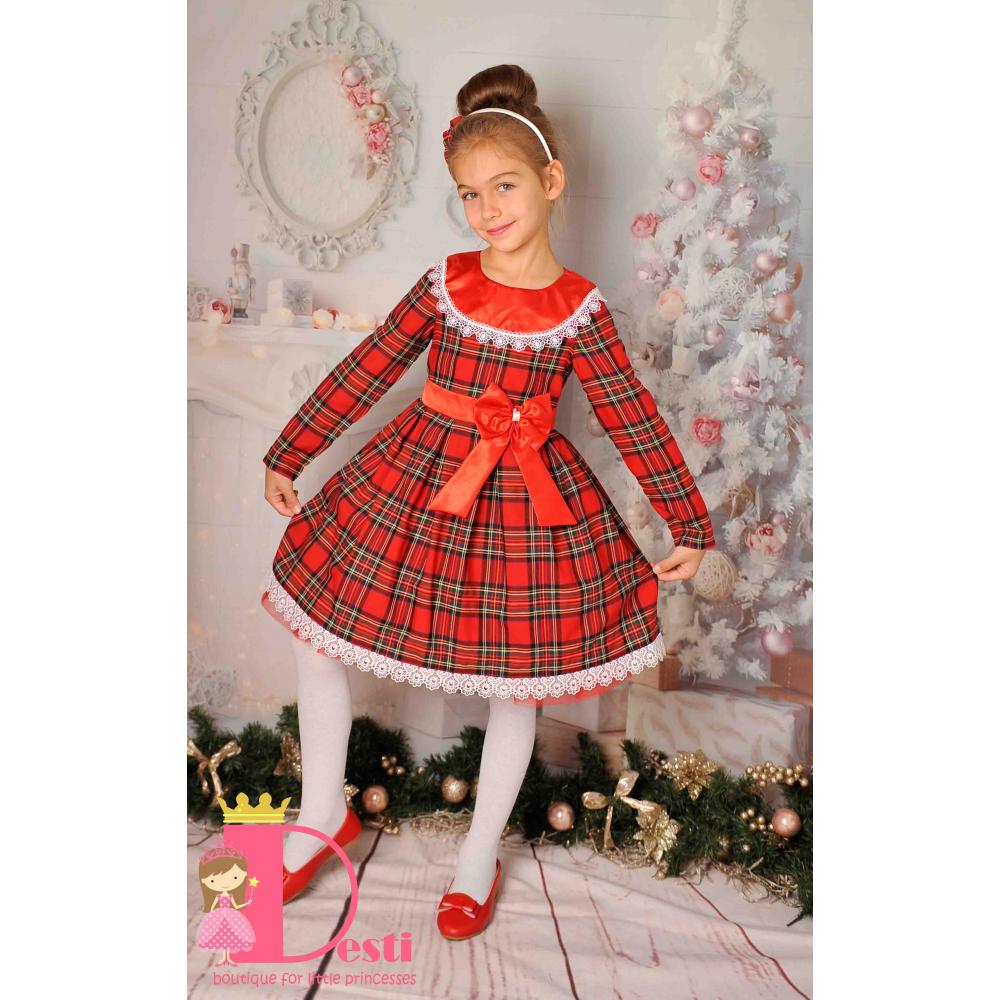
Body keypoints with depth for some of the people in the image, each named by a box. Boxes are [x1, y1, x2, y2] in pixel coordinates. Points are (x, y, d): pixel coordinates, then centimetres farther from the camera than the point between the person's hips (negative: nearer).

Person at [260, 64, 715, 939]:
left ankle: (480, 857, 34)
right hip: (411, 484, 3)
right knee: (314, 637, 6)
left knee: (515, 681, 9)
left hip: (524, 502, -2)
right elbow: (363, 373, 1)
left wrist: (690, 523, -3)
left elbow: (635, 420, -5)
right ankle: (323, 814, 30)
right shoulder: (444, 283, -3)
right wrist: (288, 457, 6)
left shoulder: (579, 308, -9)